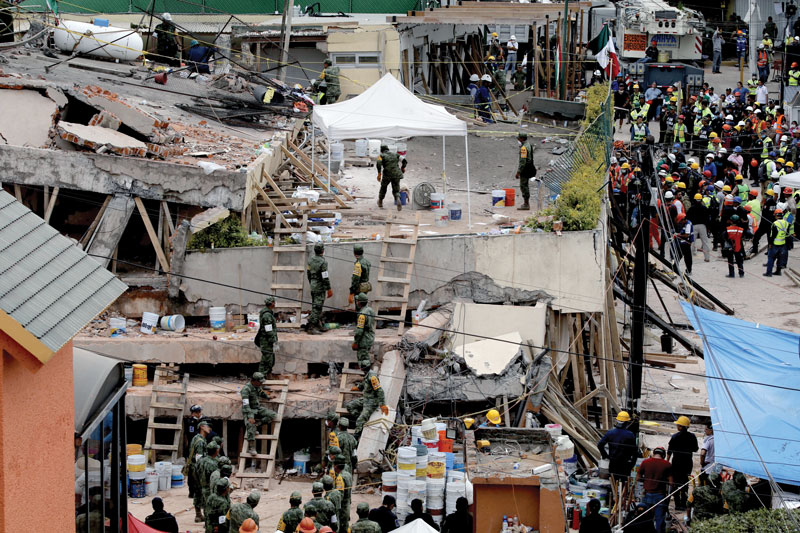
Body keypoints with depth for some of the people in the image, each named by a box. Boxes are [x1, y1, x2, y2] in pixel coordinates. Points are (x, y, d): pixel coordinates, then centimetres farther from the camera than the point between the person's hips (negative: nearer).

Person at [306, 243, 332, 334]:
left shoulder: (310, 260, 4)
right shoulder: (323, 262, -20)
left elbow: (308, 273, 14)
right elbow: (325, 277, -20)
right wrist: (329, 289, -13)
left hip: (313, 285, 8)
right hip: (320, 287, -8)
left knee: (316, 306, 17)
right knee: (317, 307, -5)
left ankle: (318, 324, 27)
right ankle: (310, 327, -8)